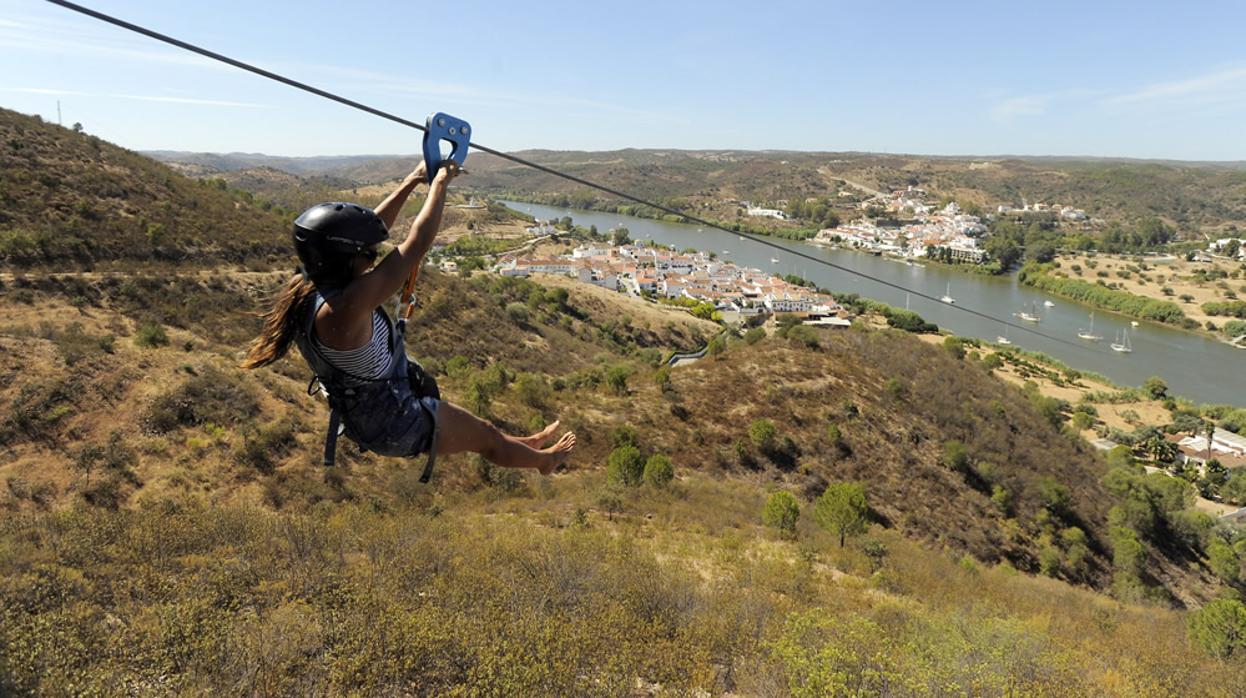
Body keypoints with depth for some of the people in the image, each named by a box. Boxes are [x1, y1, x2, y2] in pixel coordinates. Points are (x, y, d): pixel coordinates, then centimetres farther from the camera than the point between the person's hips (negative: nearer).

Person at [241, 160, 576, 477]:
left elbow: (371, 229, 0)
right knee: (487, 435, 18)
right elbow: (417, 243, -32)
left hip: (363, 416, 8)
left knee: (476, 427, 29)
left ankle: (525, 444, 55)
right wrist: (440, 183, -18)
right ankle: (544, 460, 46)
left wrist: (412, 181, 2)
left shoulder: (305, 286, -11)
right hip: (397, 427, -8)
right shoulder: (344, 308, -37)